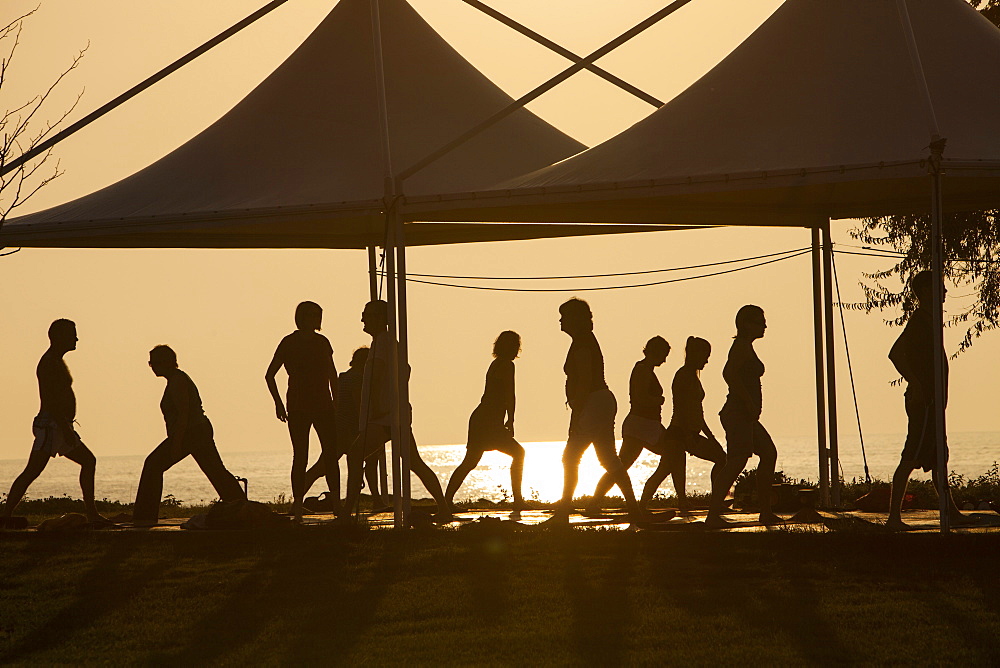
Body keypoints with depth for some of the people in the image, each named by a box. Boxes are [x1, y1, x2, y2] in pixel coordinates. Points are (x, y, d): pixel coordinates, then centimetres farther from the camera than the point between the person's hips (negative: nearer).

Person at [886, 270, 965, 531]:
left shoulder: (928, 321, 18)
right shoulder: (919, 321, -13)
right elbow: (895, 353, -24)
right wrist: (917, 385, -23)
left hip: (931, 402, 11)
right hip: (923, 401, -11)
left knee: (938, 458, 15)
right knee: (911, 459, -12)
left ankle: (952, 512, 22)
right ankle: (894, 517, -15)